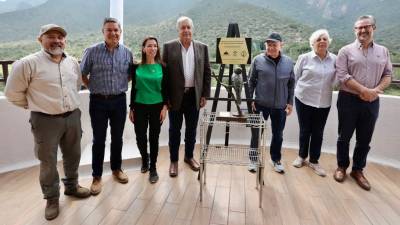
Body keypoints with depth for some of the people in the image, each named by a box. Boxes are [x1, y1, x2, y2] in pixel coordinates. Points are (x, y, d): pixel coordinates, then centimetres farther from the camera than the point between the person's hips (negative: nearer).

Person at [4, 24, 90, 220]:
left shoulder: (73, 62, 4)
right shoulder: (28, 63, -12)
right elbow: (13, 93, -5)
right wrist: (37, 106, 3)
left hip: (73, 117, 5)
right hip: (46, 121, -4)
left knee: (73, 156, 18)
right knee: (48, 162, 9)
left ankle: (71, 186, 41)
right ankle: (52, 198, 28)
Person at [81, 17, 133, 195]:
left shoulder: (127, 53, 2)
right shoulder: (92, 51, -5)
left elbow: (130, 75, 14)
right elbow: (82, 74, 5)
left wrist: (119, 87, 6)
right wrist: (94, 88, 4)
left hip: (119, 100, 2)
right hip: (98, 101, -2)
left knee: (117, 138, 12)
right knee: (99, 140, 5)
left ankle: (116, 168, 31)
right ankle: (97, 176, 20)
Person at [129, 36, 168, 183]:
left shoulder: (162, 67, 0)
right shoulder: (137, 67, 1)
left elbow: (165, 89, 2)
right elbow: (133, 88, 4)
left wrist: (165, 107, -7)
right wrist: (131, 108, 3)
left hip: (157, 107, 0)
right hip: (140, 107, 1)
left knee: (154, 138, 6)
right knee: (140, 137, 3)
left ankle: (153, 168, 22)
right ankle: (144, 159, 34)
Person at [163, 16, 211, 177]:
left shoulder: (202, 47, 5)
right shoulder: (169, 47, -1)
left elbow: (207, 72, 6)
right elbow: (163, 72, -2)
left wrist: (204, 95, 1)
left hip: (194, 95, 2)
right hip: (176, 95, -2)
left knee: (191, 129, 13)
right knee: (174, 130, 8)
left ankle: (189, 156, 32)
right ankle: (174, 161, 23)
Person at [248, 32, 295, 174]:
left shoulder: (288, 62, 3)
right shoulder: (258, 60, -4)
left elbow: (291, 84, 8)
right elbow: (251, 82, 0)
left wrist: (290, 102, 5)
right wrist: (250, 100, -5)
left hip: (280, 106, 2)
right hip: (260, 104, -2)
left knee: (278, 134, 13)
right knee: (256, 133, 6)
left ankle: (276, 160, 32)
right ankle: (253, 159, 24)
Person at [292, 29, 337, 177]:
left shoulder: (335, 60, 0)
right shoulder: (304, 58, -6)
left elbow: (336, 79, 7)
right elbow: (294, 77, 1)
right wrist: (296, 92, 4)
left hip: (324, 102, 2)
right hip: (304, 100, -1)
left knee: (318, 133, 8)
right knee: (305, 130, 10)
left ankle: (314, 161, 23)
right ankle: (302, 156, 30)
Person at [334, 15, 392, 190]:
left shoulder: (383, 51, 9)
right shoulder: (346, 51, -2)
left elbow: (388, 75, 7)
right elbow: (342, 75, -12)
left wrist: (376, 90, -12)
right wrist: (364, 90, -17)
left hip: (372, 102, 3)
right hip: (348, 100, -3)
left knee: (364, 139, 10)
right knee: (344, 136, 8)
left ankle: (357, 170, 27)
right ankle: (341, 167, 26)